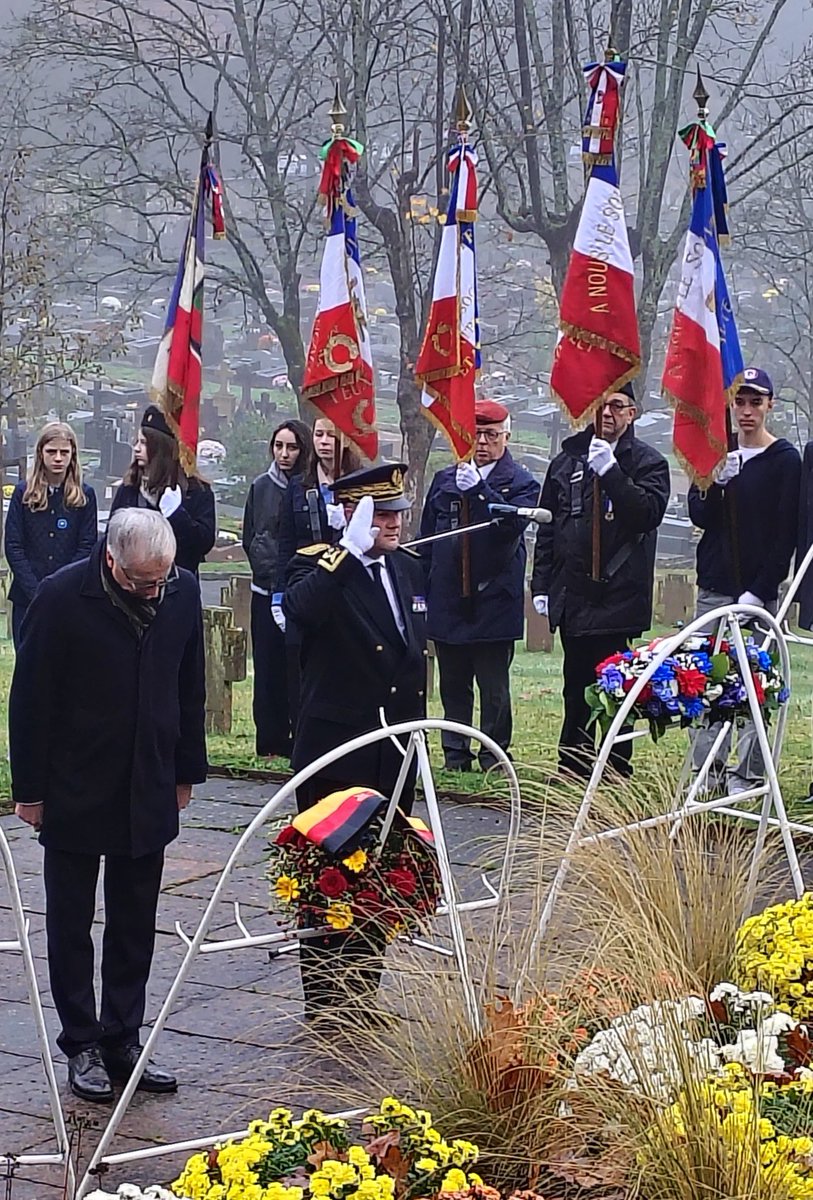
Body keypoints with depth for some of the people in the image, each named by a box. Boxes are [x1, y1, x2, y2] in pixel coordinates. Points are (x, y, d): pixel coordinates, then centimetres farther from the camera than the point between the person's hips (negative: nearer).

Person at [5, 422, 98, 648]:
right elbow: (13, 546, 0)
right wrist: (37, 592, -11)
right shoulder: (24, 493, 5)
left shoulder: (84, 495, 5)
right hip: (27, 598, 1)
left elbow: (87, 546, 0)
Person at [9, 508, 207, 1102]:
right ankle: (82, 1046, 18)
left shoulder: (182, 591, -4)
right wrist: (29, 789, -7)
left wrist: (186, 771, 11)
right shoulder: (62, 596, -17)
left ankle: (123, 1040, 21)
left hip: (148, 791, 4)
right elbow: (30, 697, -10)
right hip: (76, 790, -4)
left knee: (135, 927, 11)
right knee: (71, 925, 7)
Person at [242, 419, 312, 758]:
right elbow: (250, 538, 12)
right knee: (268, 665, 3)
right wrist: (271, 573, 1)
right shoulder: (261, 487, 9)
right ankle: (269, 741, 8)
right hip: (267, 591, 3)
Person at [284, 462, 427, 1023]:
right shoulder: (318, 566, -8)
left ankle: (363, 997, 23)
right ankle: (324, 1006, 8)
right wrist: (351, 549, -34)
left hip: (395, 759, 7)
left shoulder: (410, 569, 13)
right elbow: (300, 610, -33)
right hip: (337, 758, -7)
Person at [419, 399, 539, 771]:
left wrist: (479, 489, -28)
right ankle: (455, 755, 17)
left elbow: (513, 523, -19)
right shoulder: (444, 480, 13)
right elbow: (425, 539, 16)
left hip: (494, 600, -4)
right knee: (453, 685, 10)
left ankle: (493, 757, 8)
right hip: (447, 600, 4)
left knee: (494, 687, 0)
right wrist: (419, 591, 11)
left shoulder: (521, 483, 2)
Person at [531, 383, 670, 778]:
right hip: (572, 597, 5)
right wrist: (541, 584, 12)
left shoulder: (647, 463, 1)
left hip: (618, 598, -5)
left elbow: (648, 512, -17)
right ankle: (571, 776, 18)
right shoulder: (567, 460, 15)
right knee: (577, 690, 11)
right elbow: (547, 527, 17)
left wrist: (611, 471, -22)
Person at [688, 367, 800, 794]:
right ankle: (706, 770, 6)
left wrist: (760, 590, -12)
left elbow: (786, 532, -5)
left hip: (758, 591, -4)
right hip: (713, 588, 4)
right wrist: (716, 483, -16)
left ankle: (749, 775, 0)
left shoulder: (784, 458, 0)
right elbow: (699, 516, 4)